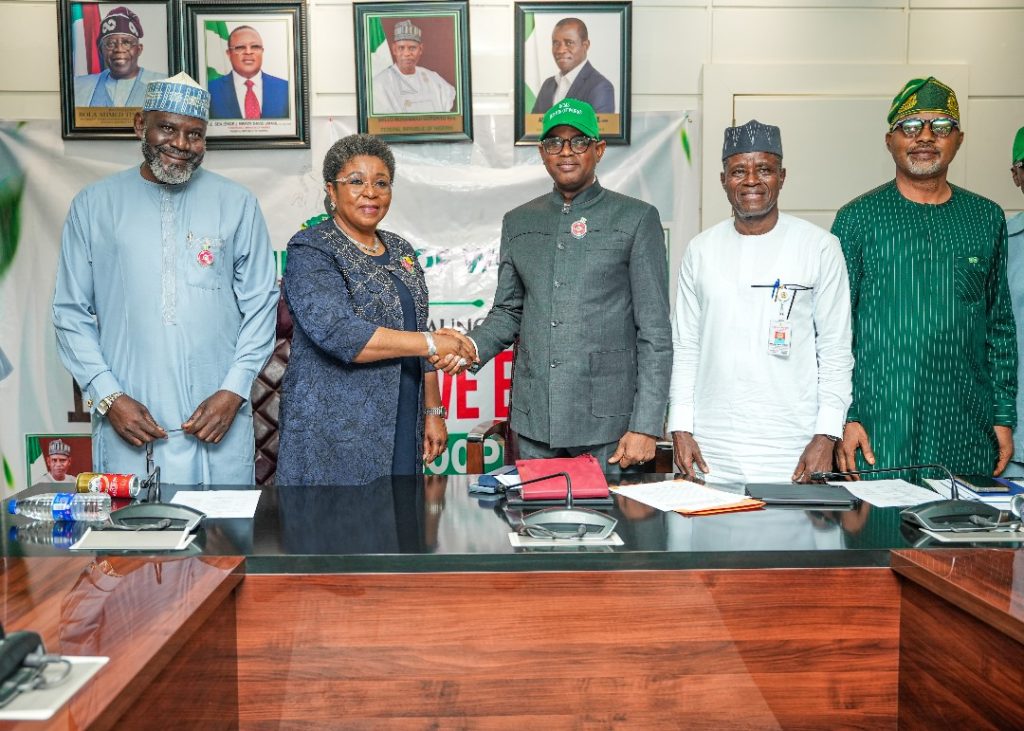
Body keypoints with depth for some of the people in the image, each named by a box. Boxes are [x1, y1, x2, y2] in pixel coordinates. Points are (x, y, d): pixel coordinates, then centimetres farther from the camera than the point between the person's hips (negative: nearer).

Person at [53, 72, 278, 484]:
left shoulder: (237, 204, 5)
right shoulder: (93, 205, 6)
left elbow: (260, 306, 4)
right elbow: (71, 313, 6)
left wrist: (233, 391, -6)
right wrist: (108, 397, -5)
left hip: (218, 423, 0)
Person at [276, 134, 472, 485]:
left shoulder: (401, 251, 14)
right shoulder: (310, 251, -6)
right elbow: (338, 334, -21)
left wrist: (434, 412, 13)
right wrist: (431, 343, -18)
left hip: (401, 428, 6)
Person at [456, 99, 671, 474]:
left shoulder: (637, 219, -1)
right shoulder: (518, 222, 12)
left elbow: (655, 333, -4)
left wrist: (646, 426, -10)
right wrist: (470, 349, -5)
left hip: (607, 422, -3)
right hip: (533, 420, 4)